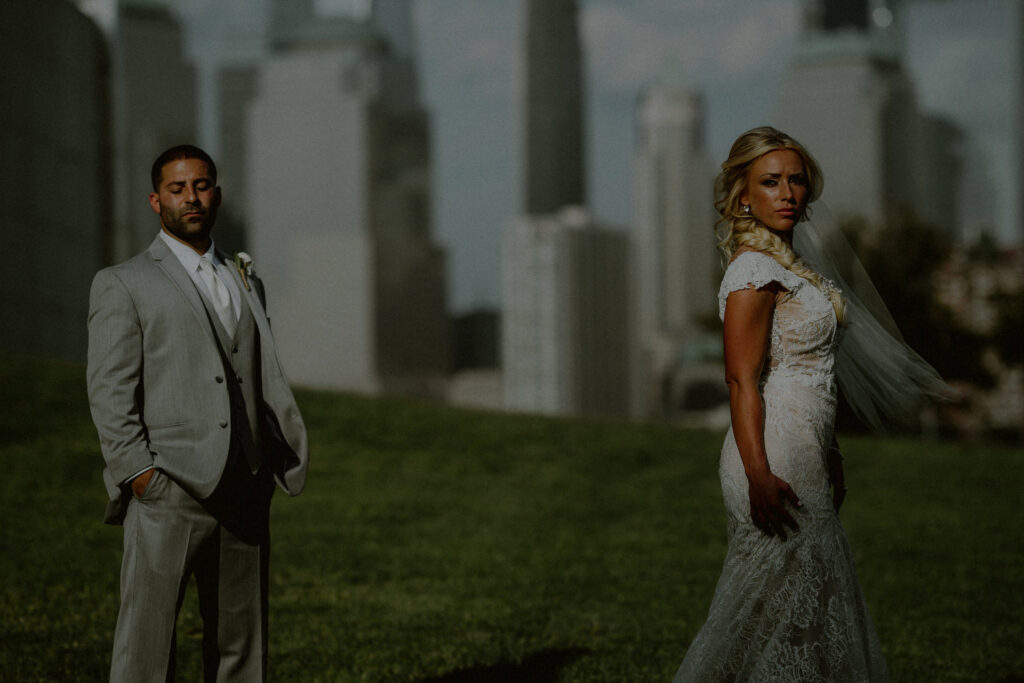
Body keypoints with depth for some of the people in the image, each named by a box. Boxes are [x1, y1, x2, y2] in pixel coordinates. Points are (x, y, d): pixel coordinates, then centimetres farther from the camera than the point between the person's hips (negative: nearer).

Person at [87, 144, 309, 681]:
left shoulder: (246, 283, 21)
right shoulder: (122, 285, 4)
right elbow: (109, 395, -3)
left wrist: (285, 457, 4)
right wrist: (140, 473, -13)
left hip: (244, 498, 5)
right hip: (166, 499, -5)